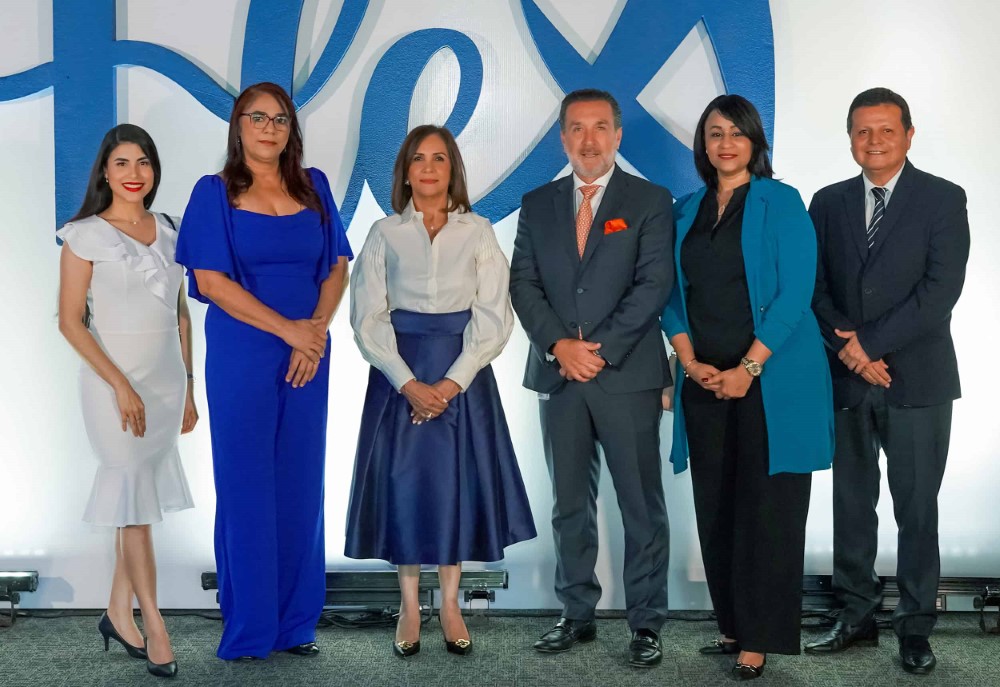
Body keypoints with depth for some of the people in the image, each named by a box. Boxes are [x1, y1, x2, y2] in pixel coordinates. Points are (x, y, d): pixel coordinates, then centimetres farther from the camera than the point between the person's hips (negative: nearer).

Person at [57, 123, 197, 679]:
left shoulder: (168, 231, 9)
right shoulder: (85, 236, -6)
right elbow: (71, 321, -9)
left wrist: (187, 386, 11)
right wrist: (121, 385, -15)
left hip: (166, 379, 5)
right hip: (114, 378, -5)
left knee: (138, 497, 9)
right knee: (135, 498, -1)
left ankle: (118, 612, 21)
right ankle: (153, 625, 7)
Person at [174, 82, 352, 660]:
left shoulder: (313, 188, 9)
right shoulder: (215, 192, -1)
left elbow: (337, 267, 8)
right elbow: (210, 281, -8)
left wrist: (317, 330, -9)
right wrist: (287, 329, -12)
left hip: (308, 354, 3)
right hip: (242, 357, -3)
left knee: (301, 487, 7)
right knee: (246, 488, 2)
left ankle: (295, 623, 18)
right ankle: (248, 631, 13)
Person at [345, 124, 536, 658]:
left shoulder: (478, 233, 2)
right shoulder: (384, 234, 3)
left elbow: (493, 319, -3)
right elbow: (368, 319, -2)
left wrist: (450, 383, -13)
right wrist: (409, 384, -13)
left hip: (463, 375, 0)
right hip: (399, 376, 0)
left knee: (457, 483, 3)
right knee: (403, 484, 2)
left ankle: (450, 604, 17)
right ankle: (409, 607, 14)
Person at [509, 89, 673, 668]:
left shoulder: (650, 202, 2)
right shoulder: (537, 204, 12)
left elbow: (654, 285, -7)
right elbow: (524, 284, 6)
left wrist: (601, 350, -13)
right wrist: (560, 345, -9)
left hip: (628, 375, -3)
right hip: (558, 375, 4)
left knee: (642, 504, 1)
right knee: (570, 503, 10)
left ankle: (647, 622, 10)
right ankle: (578, 614, 21)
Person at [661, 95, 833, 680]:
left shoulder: (780, 202, -2)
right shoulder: (688, 210, 12)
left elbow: (795, 292, -10)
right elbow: (673, 294, 12)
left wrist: (748, 368, -15)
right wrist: (690, 360, -4)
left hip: (771, 380, -5)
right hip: (705, 382, 5)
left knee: (767, 506, 0)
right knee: (716, 506, 8)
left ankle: (762, 636, 9)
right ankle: (733, 623, 20)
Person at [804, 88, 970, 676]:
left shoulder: (943, 200, -2)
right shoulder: (829, 203, 9)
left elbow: (940, 290, -11)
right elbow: (816, 287, 4)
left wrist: (870, 341, -14)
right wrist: (847, 347, -11)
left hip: (917, 380, -3)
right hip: (846, 378, 3)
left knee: (917, 510, 4)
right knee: (852, 505, 10)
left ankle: (916, 627, 15)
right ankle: (857, 617, 22)